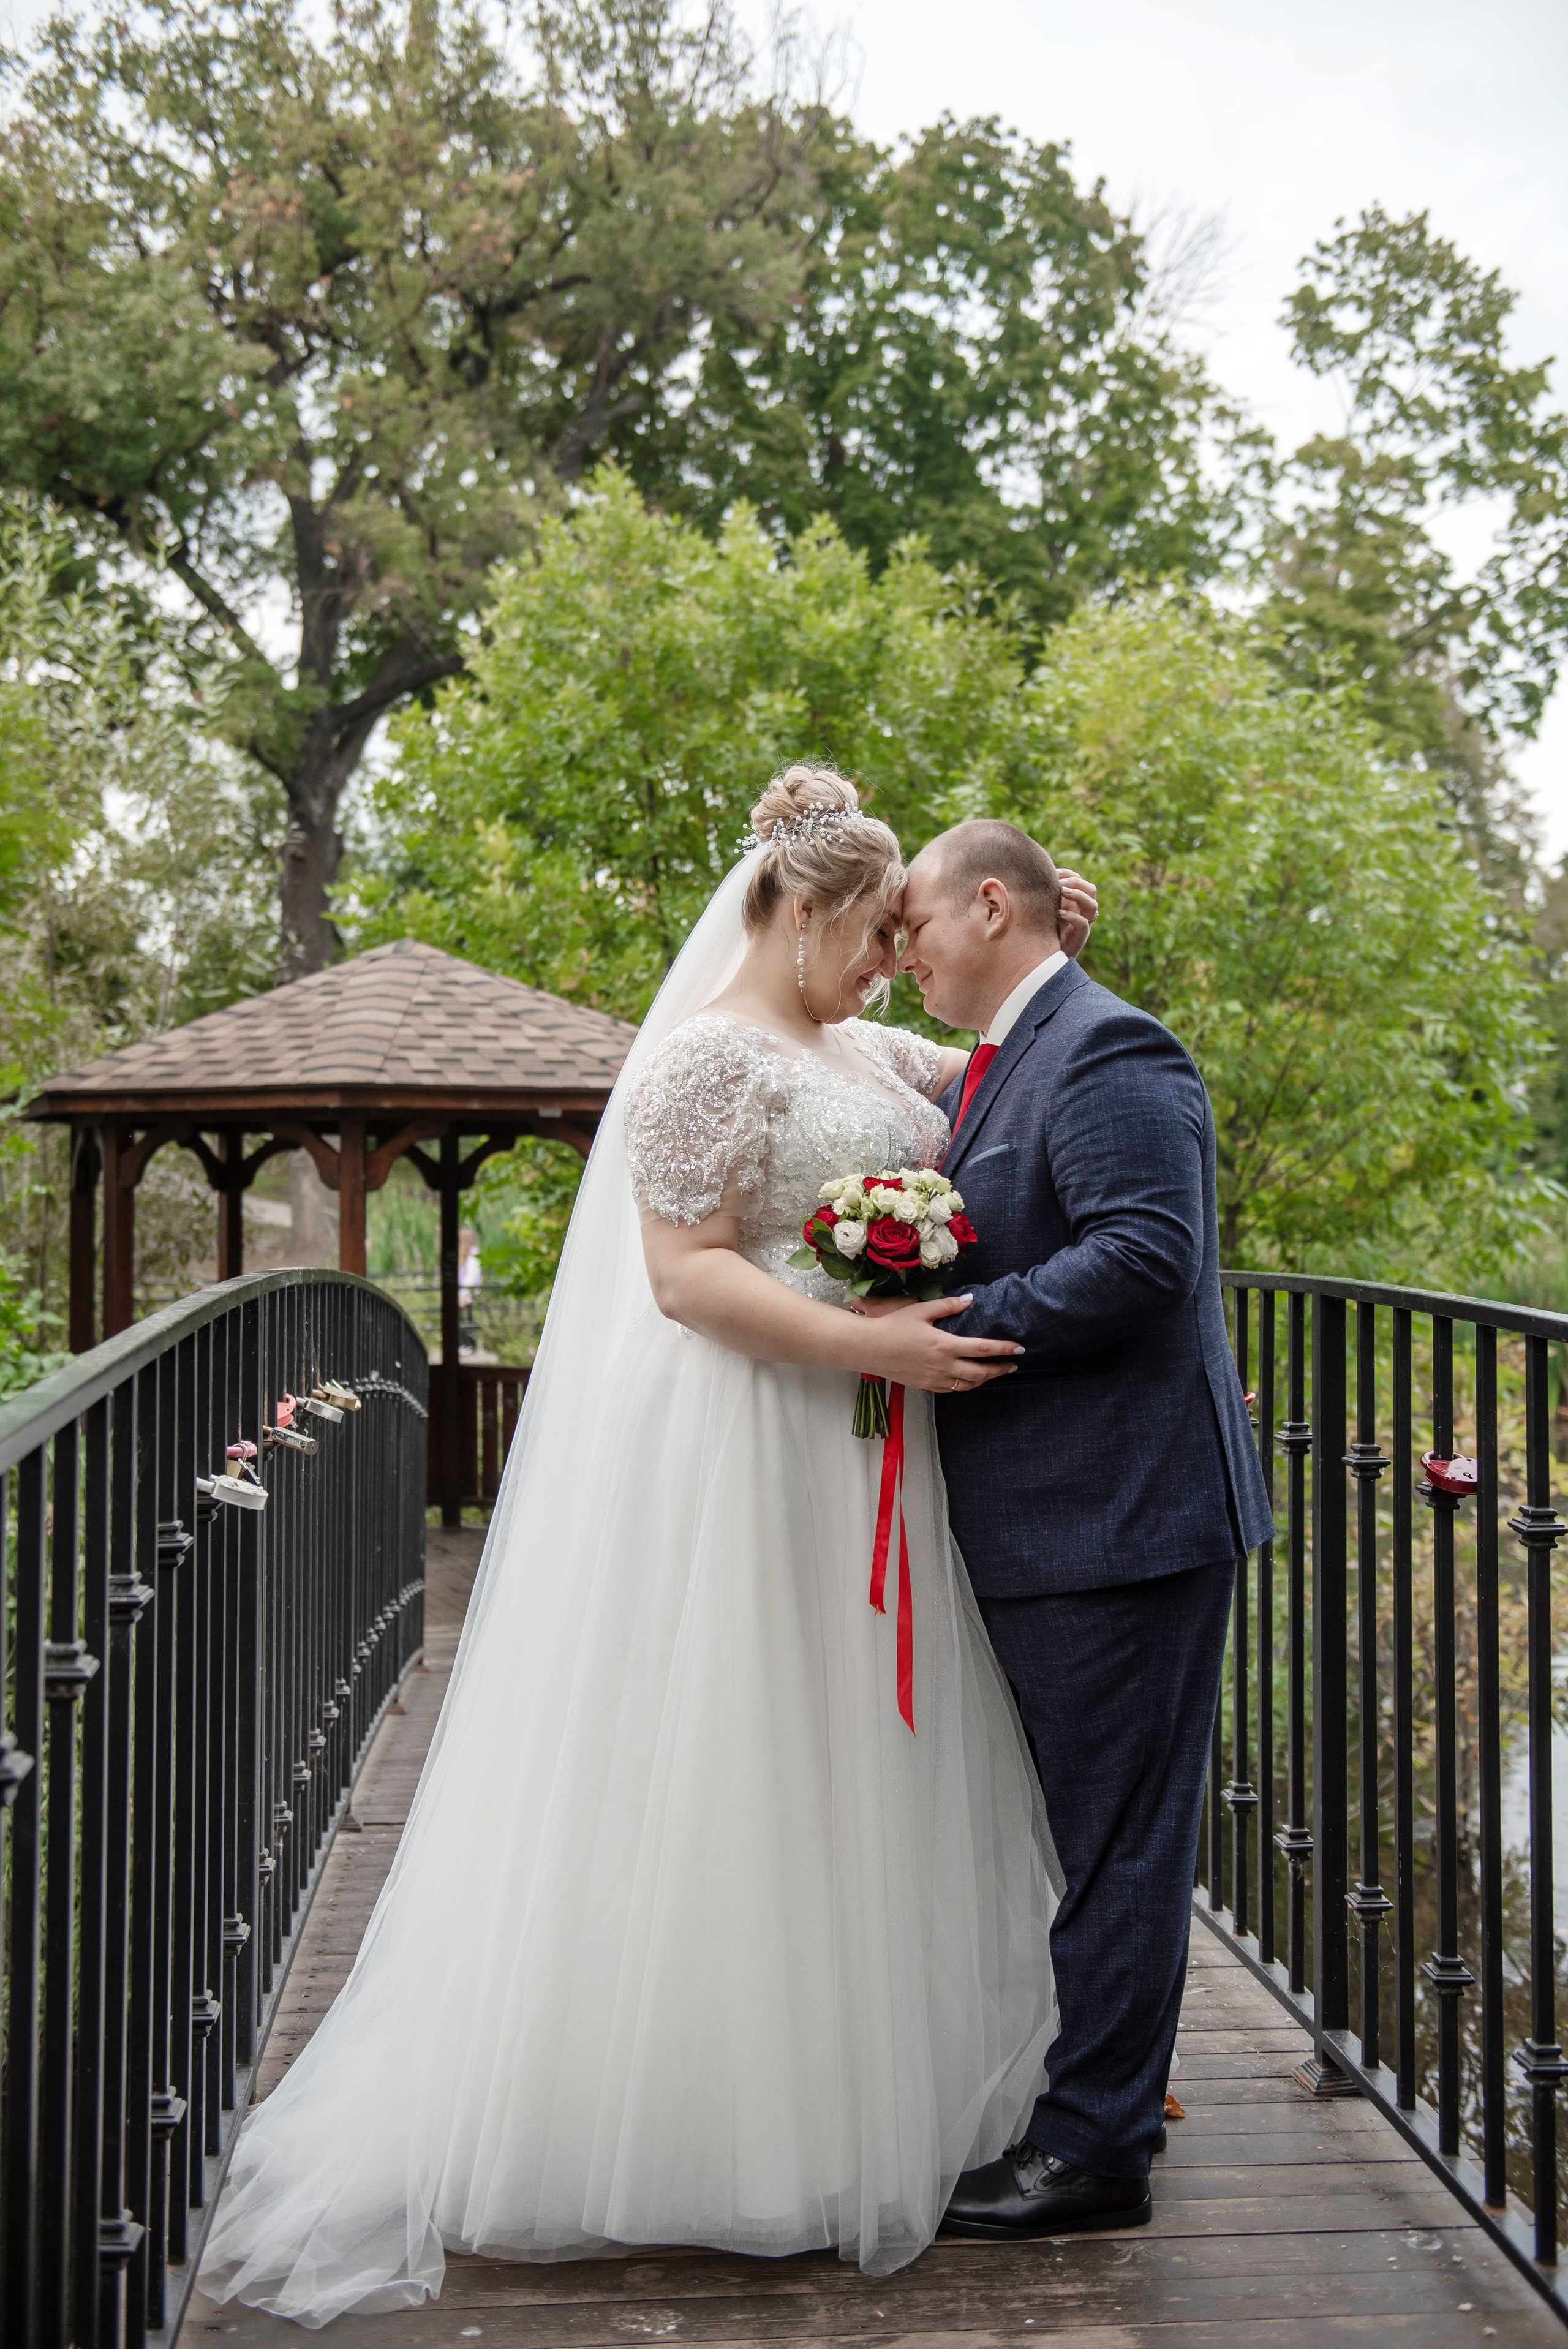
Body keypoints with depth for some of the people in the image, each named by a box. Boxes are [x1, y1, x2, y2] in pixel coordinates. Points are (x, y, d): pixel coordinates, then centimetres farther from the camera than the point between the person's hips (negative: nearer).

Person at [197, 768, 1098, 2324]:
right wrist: (870, 1347, -24)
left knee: (854, 1776, 14)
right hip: (746, 1459, -9)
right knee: (727, 1787, 0)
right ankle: (707, 2133, 14)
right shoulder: (714, 1057, -12)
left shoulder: (866, 1053, 15)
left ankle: (842, 2103, 27)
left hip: (865, 1467, 9)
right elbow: (685, 1276, -18)